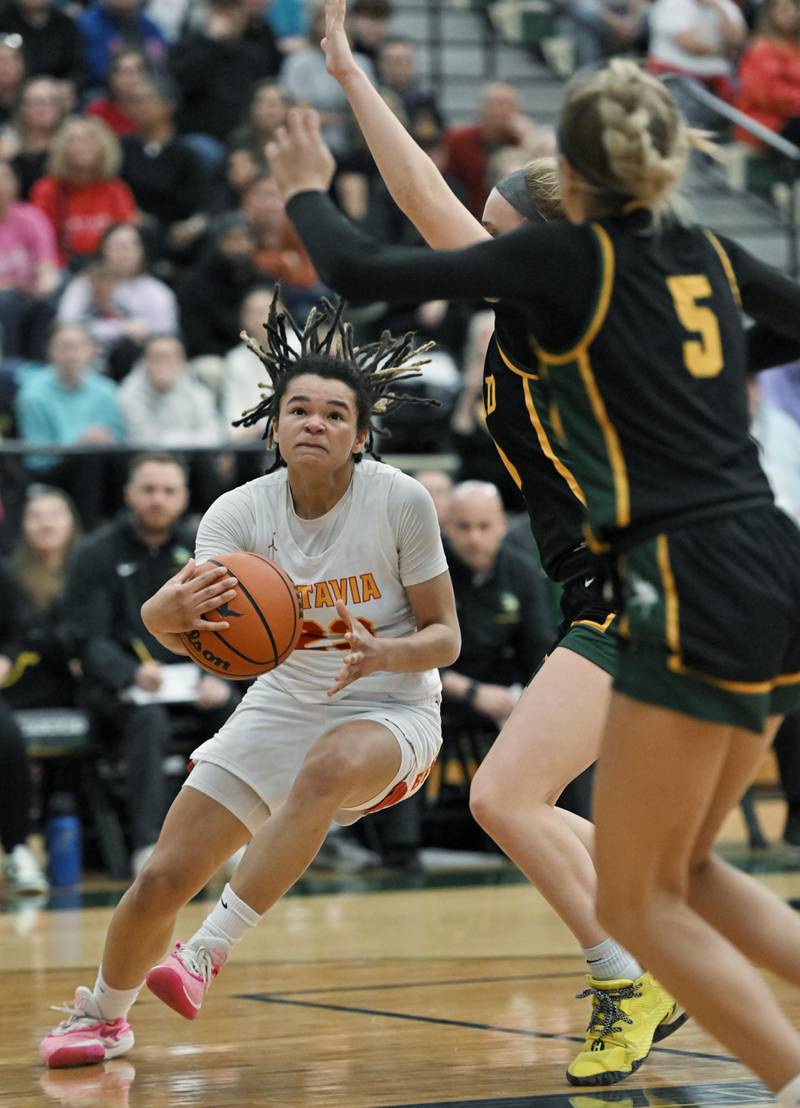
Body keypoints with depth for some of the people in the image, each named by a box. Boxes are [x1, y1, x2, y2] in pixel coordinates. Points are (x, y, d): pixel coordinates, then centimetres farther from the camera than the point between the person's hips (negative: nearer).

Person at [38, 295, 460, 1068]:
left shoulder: (401, 501, -16)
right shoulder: (241, 512, -11)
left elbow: (444, 636, -10)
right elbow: (184, 622, -26)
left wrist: (382, 653, -32)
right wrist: (171, 613, -51)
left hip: (389, 710, -3)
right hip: (280, 707, 3)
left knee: (330, 766, -39)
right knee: (162, 879, -2)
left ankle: (207, 954, -30)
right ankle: (102, 1015, 28)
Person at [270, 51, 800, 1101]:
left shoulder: (568, 257, -3)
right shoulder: (708, 254, 14)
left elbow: (363, 272, 1)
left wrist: (305, 191, 20)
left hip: (697, 590, -7)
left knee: (637, 902, 2)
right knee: (684, 869, 19)